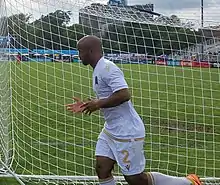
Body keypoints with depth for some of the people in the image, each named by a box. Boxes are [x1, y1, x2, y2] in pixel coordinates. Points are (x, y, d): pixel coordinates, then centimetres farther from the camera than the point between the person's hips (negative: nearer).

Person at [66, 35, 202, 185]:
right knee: (101, 169, 3)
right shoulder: (99, 70, 13)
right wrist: (87, 105, 12)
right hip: (111, 130, 10)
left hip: (127, 132, -10)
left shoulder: (107, 68, -19)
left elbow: (124, 95, -30)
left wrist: (98, 104, -20)